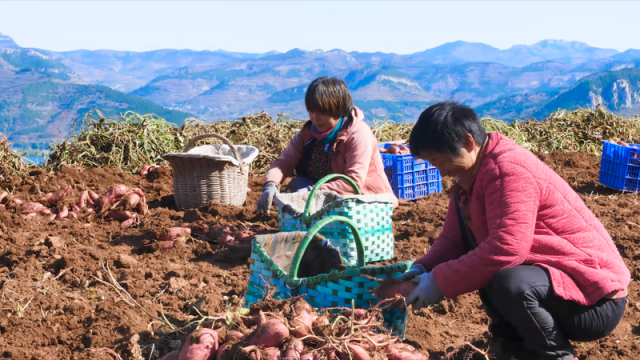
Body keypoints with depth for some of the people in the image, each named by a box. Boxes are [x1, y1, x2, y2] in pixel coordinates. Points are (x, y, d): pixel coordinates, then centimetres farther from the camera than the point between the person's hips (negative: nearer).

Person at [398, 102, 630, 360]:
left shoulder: (506, 170, -22)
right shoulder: (471, 174, 8)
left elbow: (506, 247, -32)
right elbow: (453, 237, 8)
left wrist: (440, 282, -26)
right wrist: (423, 269, -10)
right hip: (551, 278, 10)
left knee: (509, 284, -35)